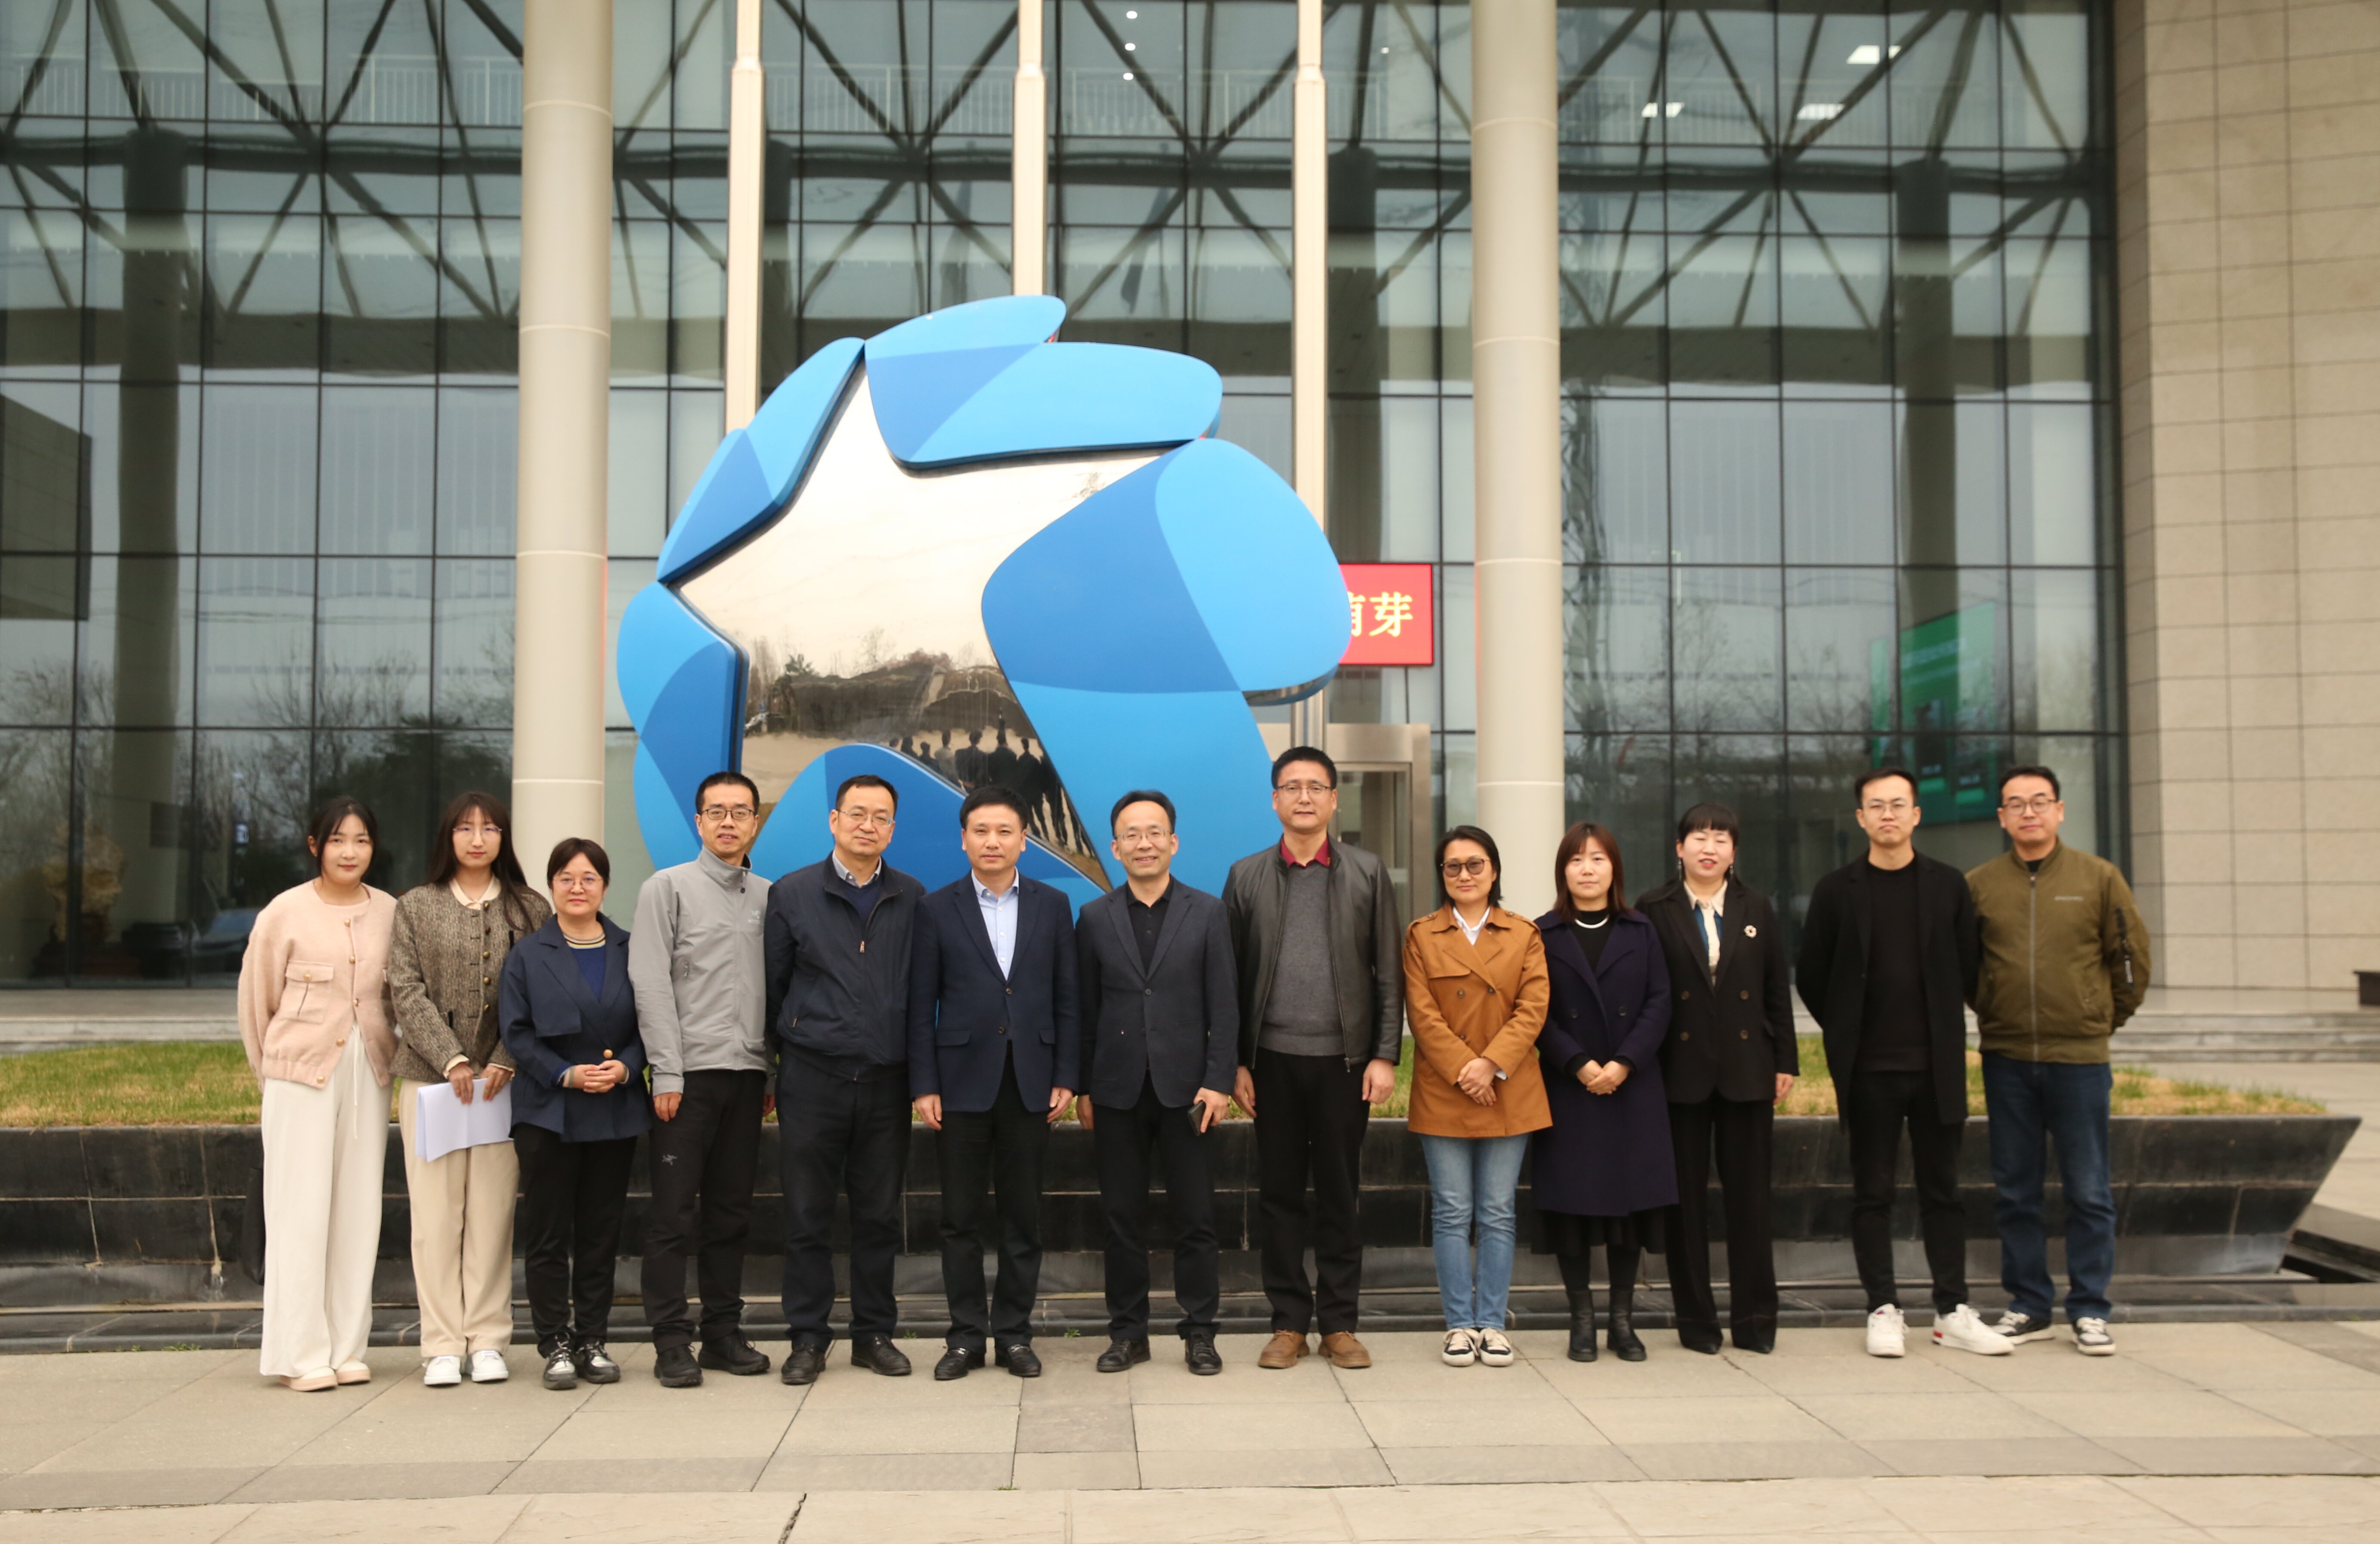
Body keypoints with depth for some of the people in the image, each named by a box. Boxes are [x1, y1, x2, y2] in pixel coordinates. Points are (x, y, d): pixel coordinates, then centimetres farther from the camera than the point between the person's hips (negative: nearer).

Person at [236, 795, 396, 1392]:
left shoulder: (389, 912, 3)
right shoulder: (286, 913, -4)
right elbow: (256, 999, 4)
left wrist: (382, 1055, 10)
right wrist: (272, 1069, 9)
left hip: (368, 1074, 3)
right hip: (301, 1074, -3)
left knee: (359, 1210, 5)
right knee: (301, 1211, -2)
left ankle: (347, 1349, 13)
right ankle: (301, 1355, 5)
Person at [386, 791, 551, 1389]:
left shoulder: (530, 909, 8)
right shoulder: (416, 907, 9)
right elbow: (407, 991, 1)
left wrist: (506, 1061, -10)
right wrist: (452, 1060, -10)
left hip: (504, 1079, 0)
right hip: (430, 1077, 0)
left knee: (492, 1211, 2)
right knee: (435, 1214, -1)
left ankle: (488, 1340, 9)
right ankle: (442, 1345, 5)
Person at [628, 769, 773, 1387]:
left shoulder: (768, 897, 13)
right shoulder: (668, 888, 1)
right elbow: (651, 984, -5)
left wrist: (773, 1073, 7)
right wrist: (667, 1072, -11)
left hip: (747, 1072, 4)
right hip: (689, 1072, -4)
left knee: (731, 1212, 10)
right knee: (674, 1211, -2)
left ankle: (723, 1332, 18)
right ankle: (672, 1341, 5)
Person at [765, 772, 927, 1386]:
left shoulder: (913, 900, 6)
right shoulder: (792, 894, 2)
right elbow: (774, 984, 7)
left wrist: (918, 1071, 6)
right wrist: (790, 1048, 9)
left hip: (887, 1081, 2)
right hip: (813, 1078, -1)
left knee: (880, 1215, 8)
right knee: (808, 1215, 4)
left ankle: (874, 1334, 19)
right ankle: (807, 1338, 15)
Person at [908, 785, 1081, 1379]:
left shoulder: (1052, 906, 6)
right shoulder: (938, 909, 3)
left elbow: (1066, 999, 5)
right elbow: (921, 1006, 1)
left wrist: (1065, 1078, -1)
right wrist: (924, 1085, -5)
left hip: (1030, 1084, 1)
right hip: (963, 1081, -1)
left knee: (1023, 1215, 6)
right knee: (961, 1217, 4)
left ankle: (1014, 1334, 17)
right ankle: (967, 1335, 15)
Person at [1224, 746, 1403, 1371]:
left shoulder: (1368, 873, 5)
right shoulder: (1247, 876, 6)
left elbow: (1389, 973, 3)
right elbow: (1231, 976, 5)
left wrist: (1386, 1055, -4)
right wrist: (1236, 1062, 0)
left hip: (1344, 1058, 0)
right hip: (1273, 1059, 1)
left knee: (1341, 1195, 6)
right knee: (1279, 1193, 6)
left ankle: (1339, 1324, 16)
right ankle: (1289, 1323, 16)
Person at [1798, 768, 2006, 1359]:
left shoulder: (1948, 885, 4)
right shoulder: (1837, 891, 1)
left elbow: (1968, 967, 9)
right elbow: (1810, 977, 6)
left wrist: (1943, 1030, 8)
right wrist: (1848, 1034, 6)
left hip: (1937, 1064, 1)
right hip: (1867, 1068, -1)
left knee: (1942, 1190, 8)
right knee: (1872, 1194, 4)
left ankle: (1952, 1313, 16)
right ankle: (1884, 1311, 12)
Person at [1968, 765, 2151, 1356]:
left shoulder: (2099, 877, 1)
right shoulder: (1978, 884, 3)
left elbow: (2132, 958, 8)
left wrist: (2105, 1020, 10)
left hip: (2080, 1058, -1)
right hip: (2006, 1059, 1)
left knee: (2088, 1192, 3)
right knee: (2015, 1191, 7)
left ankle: (2089, 1311, 13)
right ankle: (2028, 1306, 18)